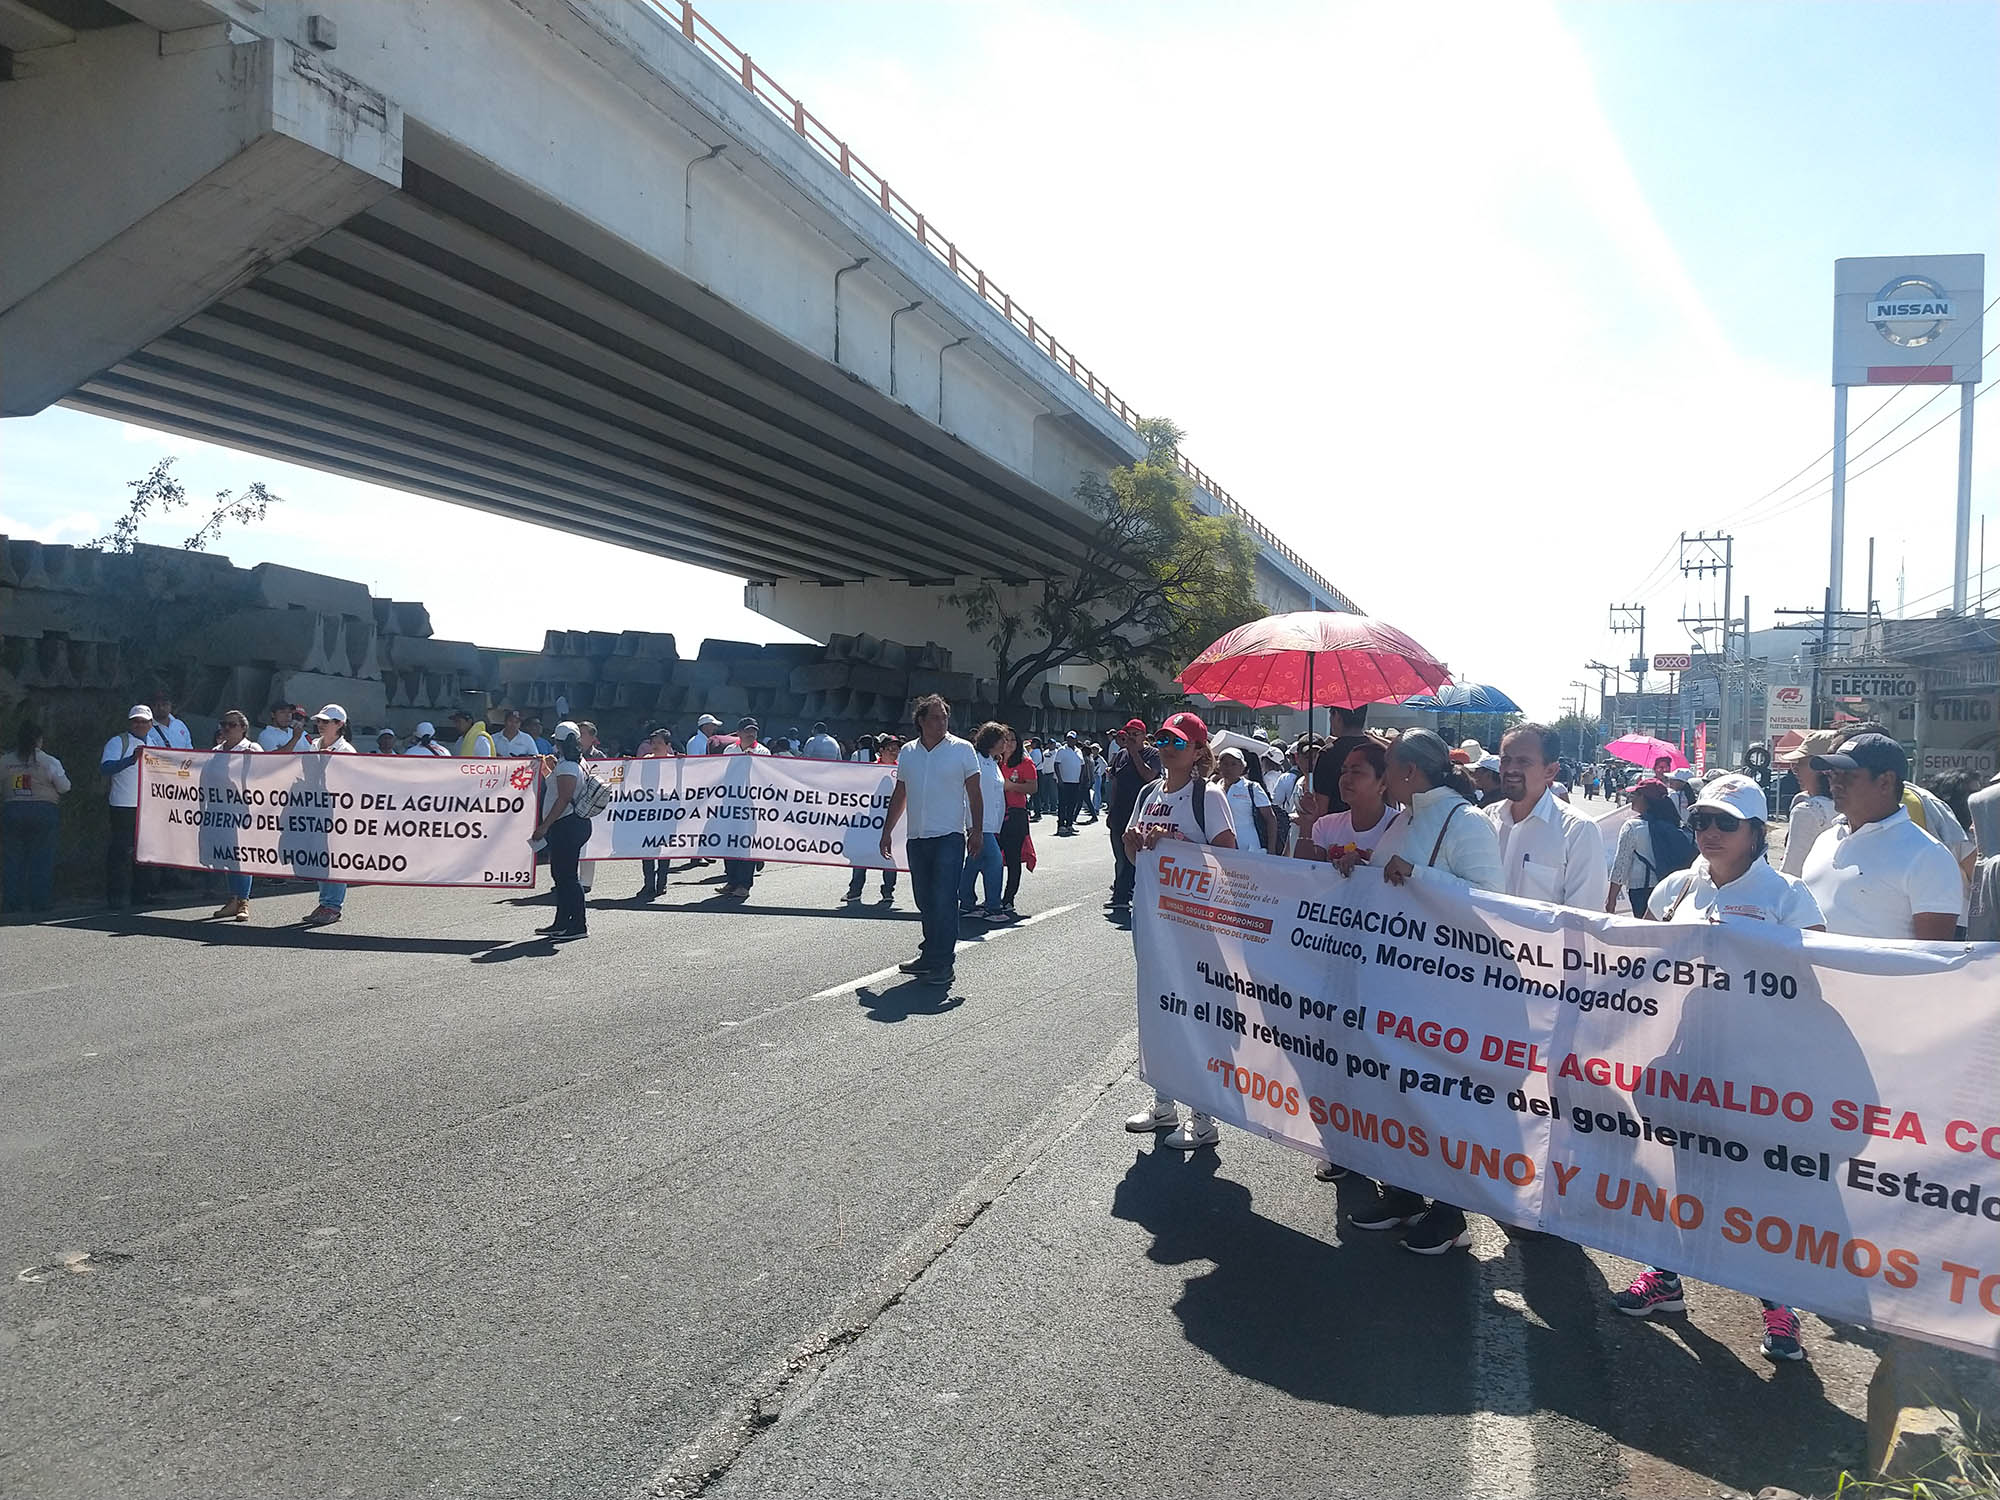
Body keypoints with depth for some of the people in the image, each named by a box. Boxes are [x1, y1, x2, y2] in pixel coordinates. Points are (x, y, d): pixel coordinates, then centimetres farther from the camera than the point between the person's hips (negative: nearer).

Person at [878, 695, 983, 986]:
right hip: (916, 838, 5)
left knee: (944, 900, -9)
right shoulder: (907, 752, 10)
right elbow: (899, 795, 18)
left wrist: (977, 831, -8)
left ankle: (943, 963, -6)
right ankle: (931, 955, 21)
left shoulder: (962, 749, -2)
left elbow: (975, 794, -1)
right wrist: (886, 831, 16)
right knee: (925, 901, 10)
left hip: (949, 837, -5)